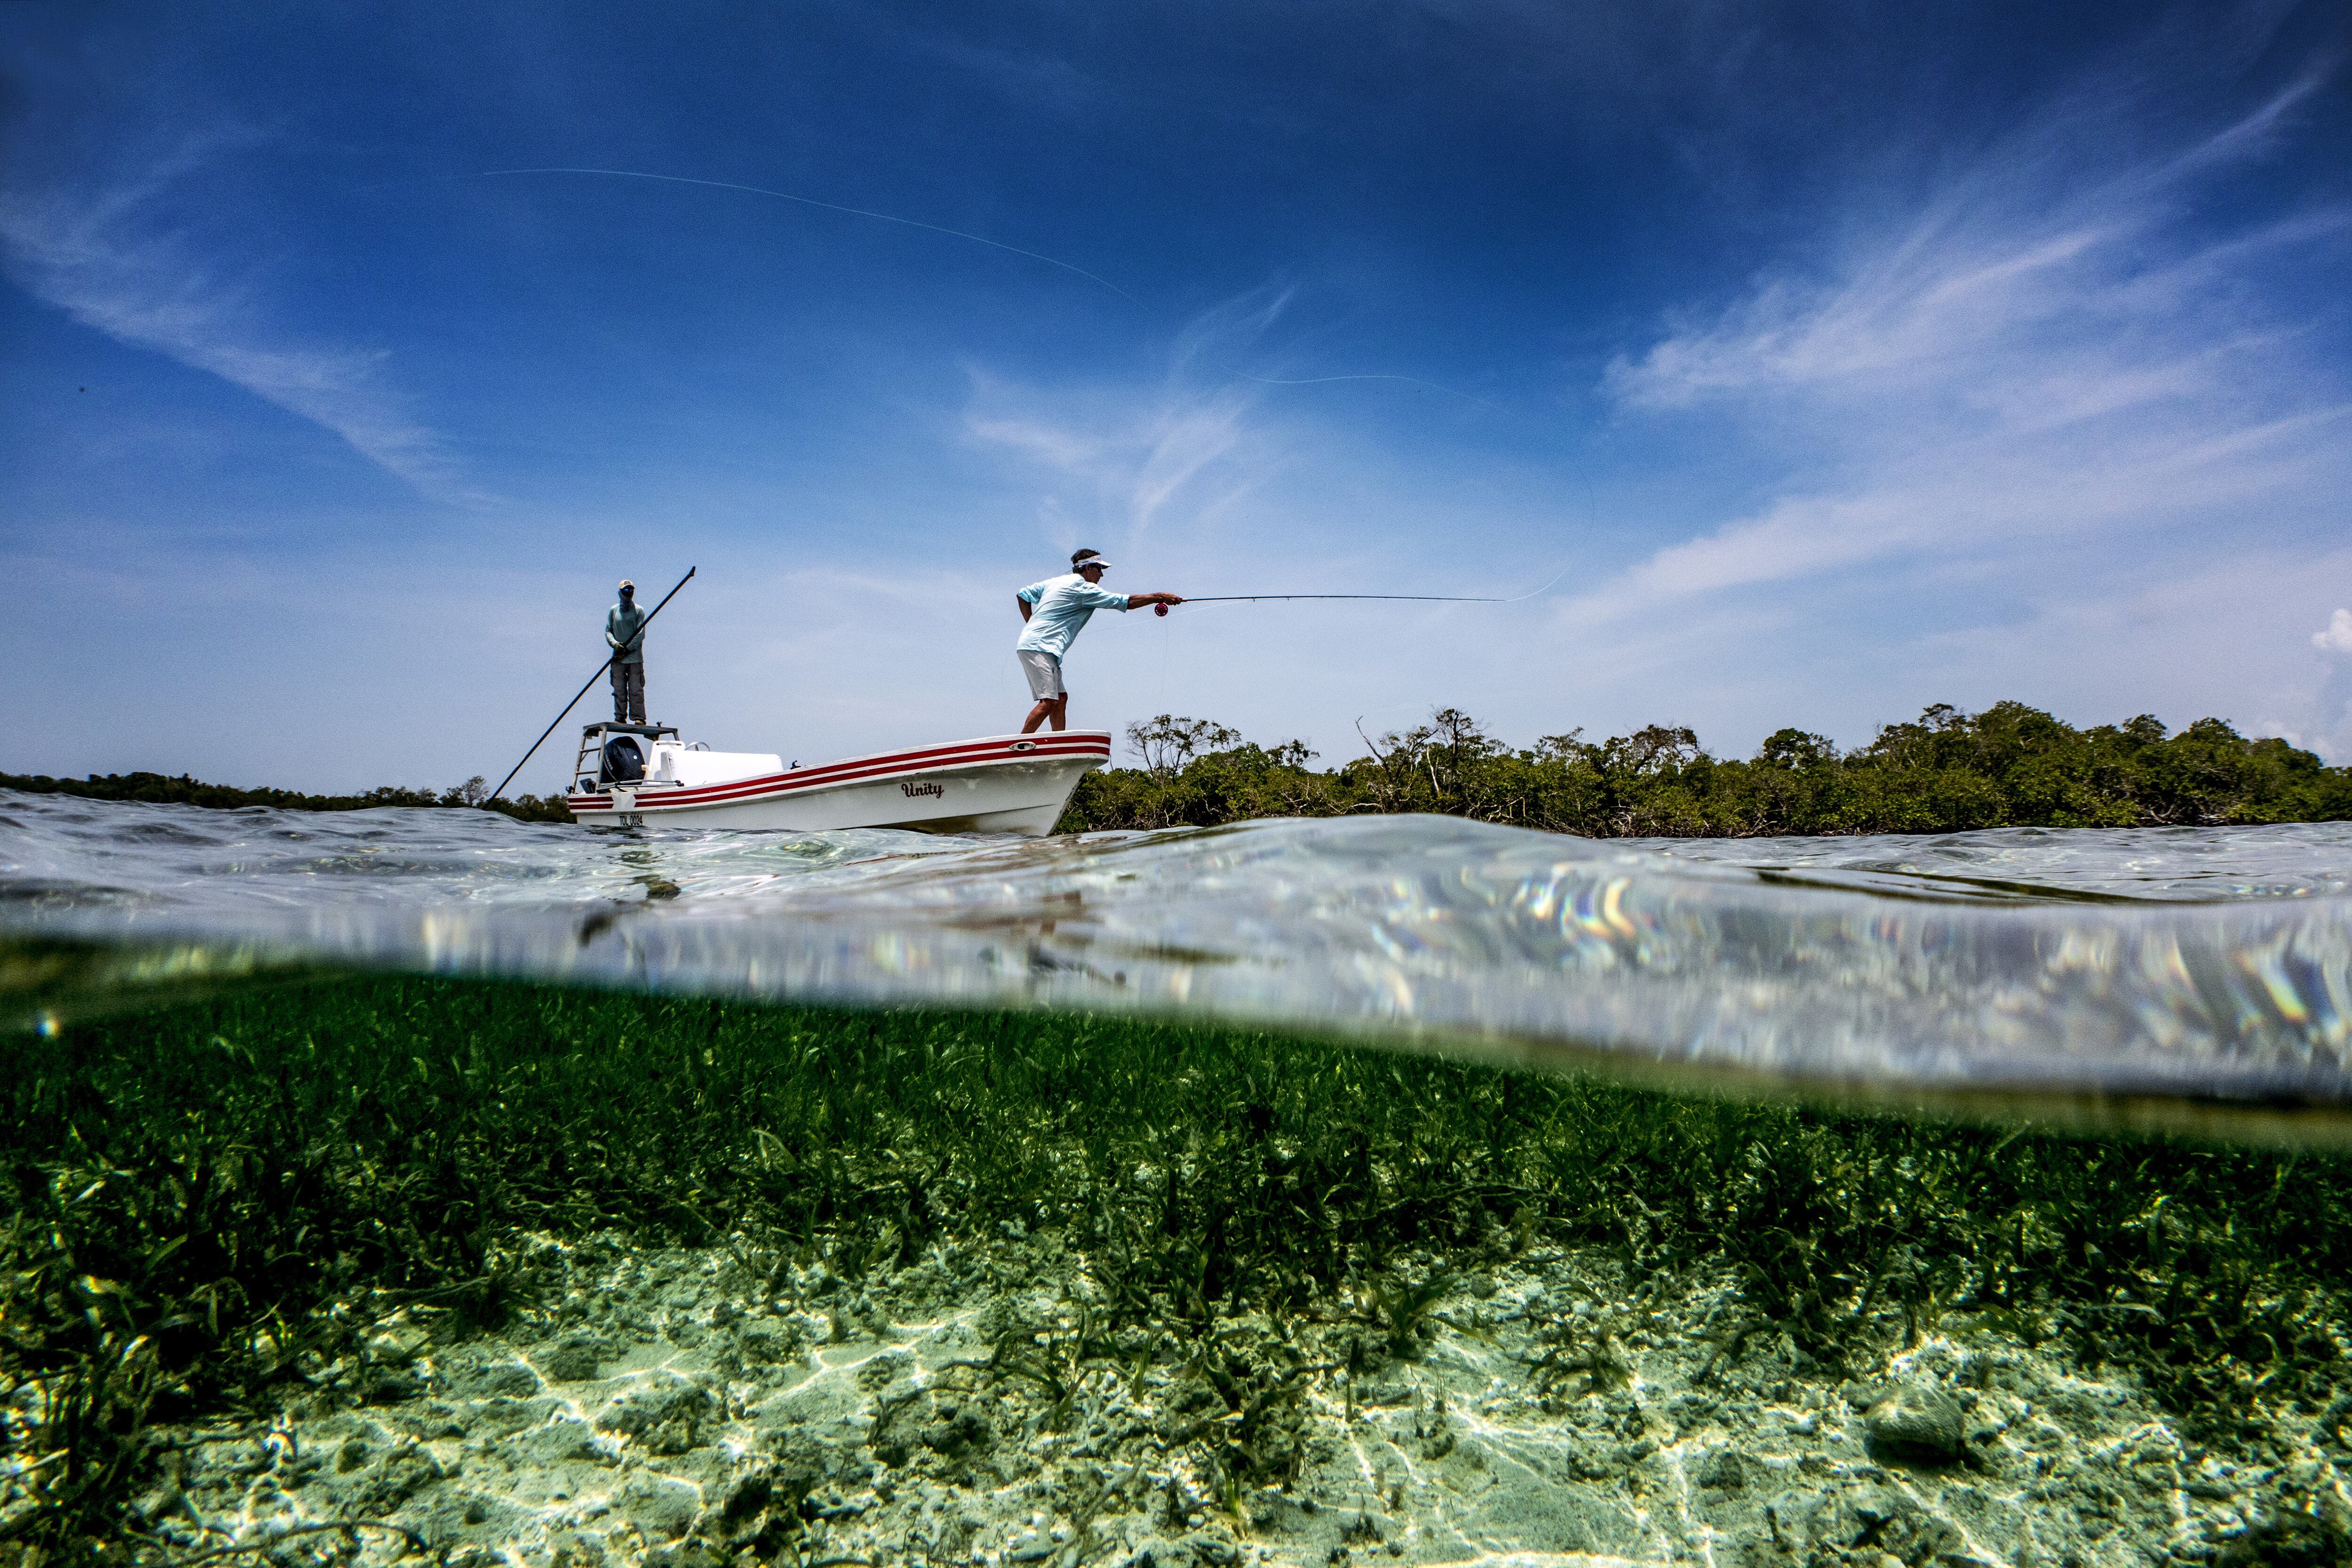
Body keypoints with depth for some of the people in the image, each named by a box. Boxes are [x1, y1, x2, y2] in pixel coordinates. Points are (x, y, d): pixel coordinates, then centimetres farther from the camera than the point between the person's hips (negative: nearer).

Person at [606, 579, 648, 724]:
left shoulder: (638, 611, 5)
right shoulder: (613, 611, 13)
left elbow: (641, 634, -2)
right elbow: (608, 631, 11)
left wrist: (627, 649, -11)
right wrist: (615, 644, -9)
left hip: (635, 657, -3)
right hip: (618, 658, 3)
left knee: (636, 689, -8)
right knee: (619, 689, -1)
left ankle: (638, 718, -9)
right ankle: (620, 718, 1)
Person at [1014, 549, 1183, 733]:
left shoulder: (1054, 582, 19)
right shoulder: (1084, 588, -7)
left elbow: (1022, 595, 26)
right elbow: (1125, 602, -7)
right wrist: (1159, 597, -1)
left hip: (1029, 645, 10)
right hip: (1040, 647, -10)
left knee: (1061, 698, 8)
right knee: (1049, 702, -17)